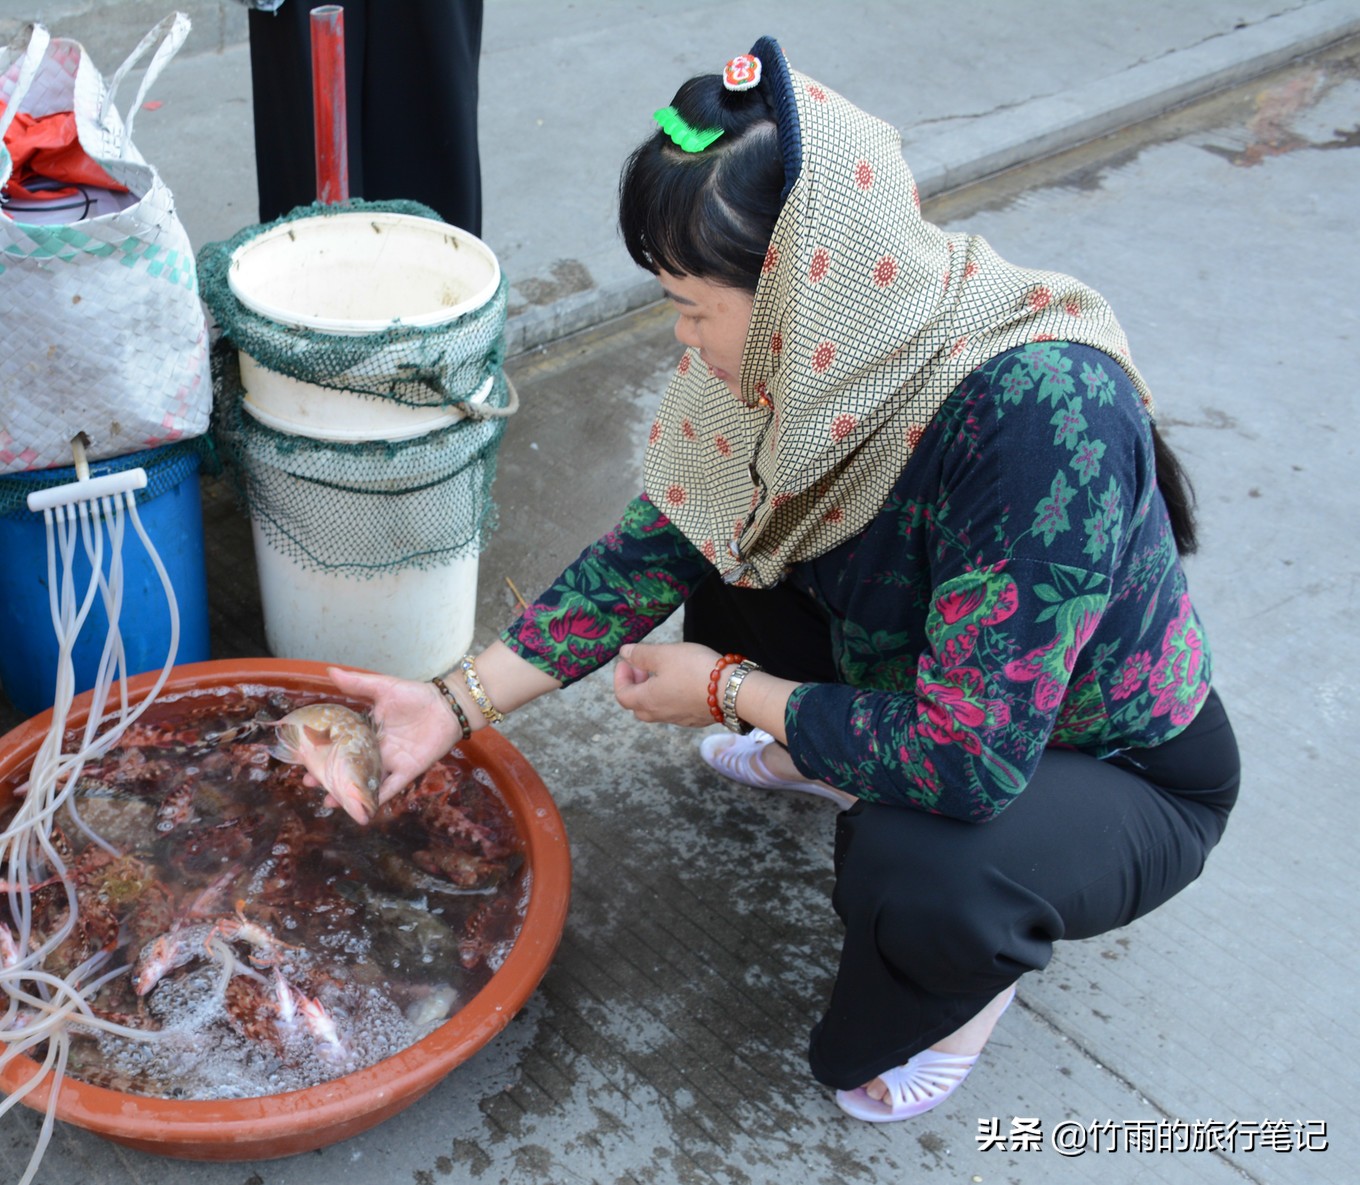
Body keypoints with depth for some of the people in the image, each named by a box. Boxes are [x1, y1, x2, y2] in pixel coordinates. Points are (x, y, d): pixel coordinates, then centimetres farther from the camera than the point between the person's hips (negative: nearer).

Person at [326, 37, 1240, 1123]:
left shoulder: (1041, 412, -40)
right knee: (717, 529, 0)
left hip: (1125, 776, -6)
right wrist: (458, 702, -10)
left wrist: (728, 692, -24)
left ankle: (965, 989, 2)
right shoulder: (807, 354, -16)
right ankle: (824, 760, 25)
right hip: (937, 696, 7)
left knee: (914, 872, -36)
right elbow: (655, 546, -4)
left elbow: (969, 757, -38)